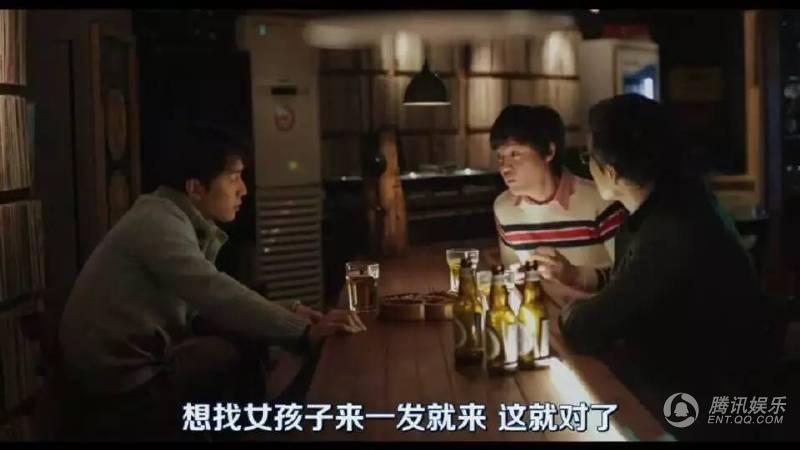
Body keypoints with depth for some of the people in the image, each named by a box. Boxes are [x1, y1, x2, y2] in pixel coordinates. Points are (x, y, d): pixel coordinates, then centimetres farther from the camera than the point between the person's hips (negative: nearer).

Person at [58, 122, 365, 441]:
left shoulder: (186, 223, 10)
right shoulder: (159, 223, -20)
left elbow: (207, 305, 7)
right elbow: (218, 297, -31)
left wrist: (286, 312, -6)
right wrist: (304, 332, -31)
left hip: (141, 359, 9)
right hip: (121, 379, -9)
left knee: (251, 340, 2)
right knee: (242, 355, -14)